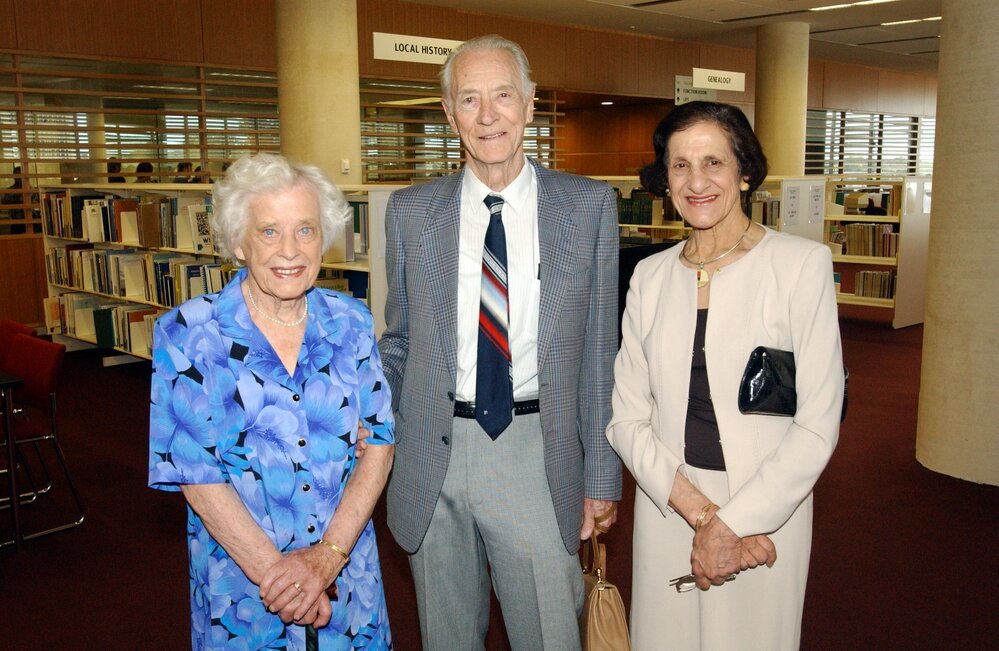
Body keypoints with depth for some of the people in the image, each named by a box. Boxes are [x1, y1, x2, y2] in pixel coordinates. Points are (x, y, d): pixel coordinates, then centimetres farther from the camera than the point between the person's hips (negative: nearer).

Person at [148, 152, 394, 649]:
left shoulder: (350, 322, -3)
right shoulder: (186, 334, -10)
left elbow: (380, 440, -4)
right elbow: (194, 472, -12)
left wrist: (328, 554, -15)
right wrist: (273, 571, -16)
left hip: (346, 566, 3)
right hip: (240, 575, -2)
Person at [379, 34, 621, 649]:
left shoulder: (589, 205, -2)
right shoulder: (410, 211, 2)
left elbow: (599, 349, -1)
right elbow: (398, 340, 11)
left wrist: (601, 478, 0)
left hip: (537, 455, -1)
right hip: (433, 454, 2)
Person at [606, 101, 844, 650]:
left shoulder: (802, 263, -8)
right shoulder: (650, 276, 3)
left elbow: (817, 425, -11)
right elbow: (627, 419, 0)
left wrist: (732, 523, -13)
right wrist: (700, 512, -12)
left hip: (766, 513, -3)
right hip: (666, 509, 3)